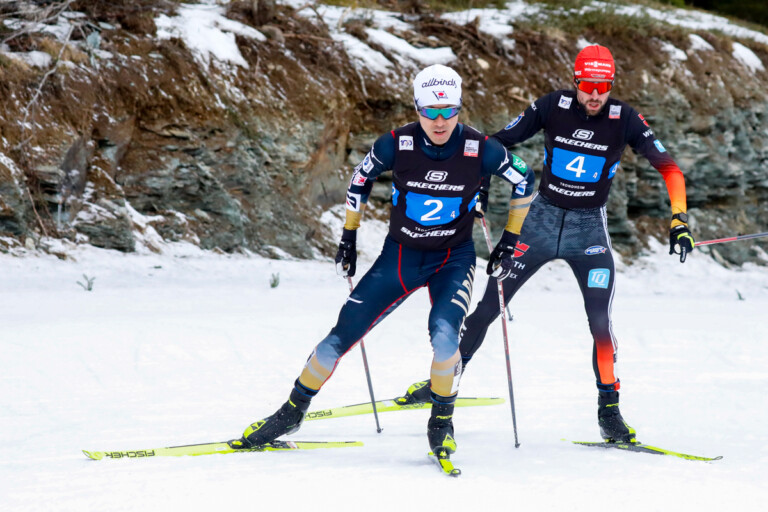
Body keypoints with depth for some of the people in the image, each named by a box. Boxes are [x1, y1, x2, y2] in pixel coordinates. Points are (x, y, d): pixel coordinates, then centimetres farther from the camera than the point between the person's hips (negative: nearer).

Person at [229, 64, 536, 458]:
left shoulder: (480, 150, -18)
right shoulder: (397, 144, -16)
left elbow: (524, 181, 0)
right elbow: (361, 178, 4)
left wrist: (510, 242, 2)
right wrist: (348, 236, 7)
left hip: (453, 259, -1)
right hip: (400, 254, 1)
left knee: (444, 334, -28)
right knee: (342, 336, -2)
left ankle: (442, 419, -4)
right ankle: (293, 411, 17)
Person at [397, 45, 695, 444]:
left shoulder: (624, 120, -10)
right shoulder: (553, 107, -8)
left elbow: (668, 167, -9)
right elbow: (498, 144, -1)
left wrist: (679, 218, -20)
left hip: (590, 229, -1)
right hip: (542, 217, 1)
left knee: (600, 321, -14)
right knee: (488, 305, 1)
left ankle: (609, 411, -1)